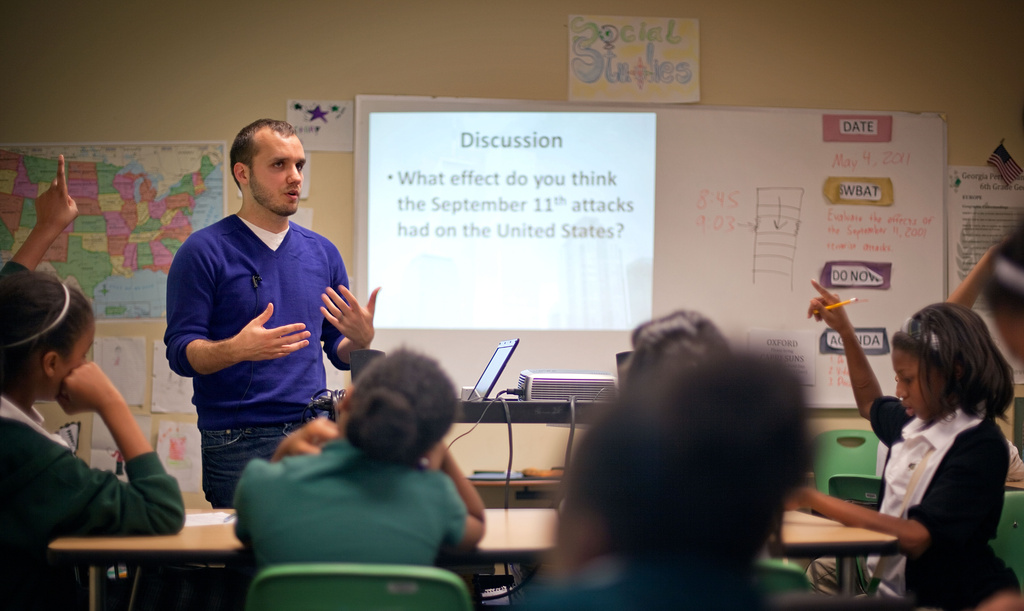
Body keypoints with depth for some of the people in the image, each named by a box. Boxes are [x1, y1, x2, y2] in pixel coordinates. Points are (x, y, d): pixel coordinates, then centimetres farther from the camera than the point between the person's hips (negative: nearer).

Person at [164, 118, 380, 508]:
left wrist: (361, 338, -7)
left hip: (315, 434, 4)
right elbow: (181, 352, -7)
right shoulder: (204, 251, -2)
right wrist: (237, 349, -26)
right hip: (239, 443, -4)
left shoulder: (322, 253, 13)